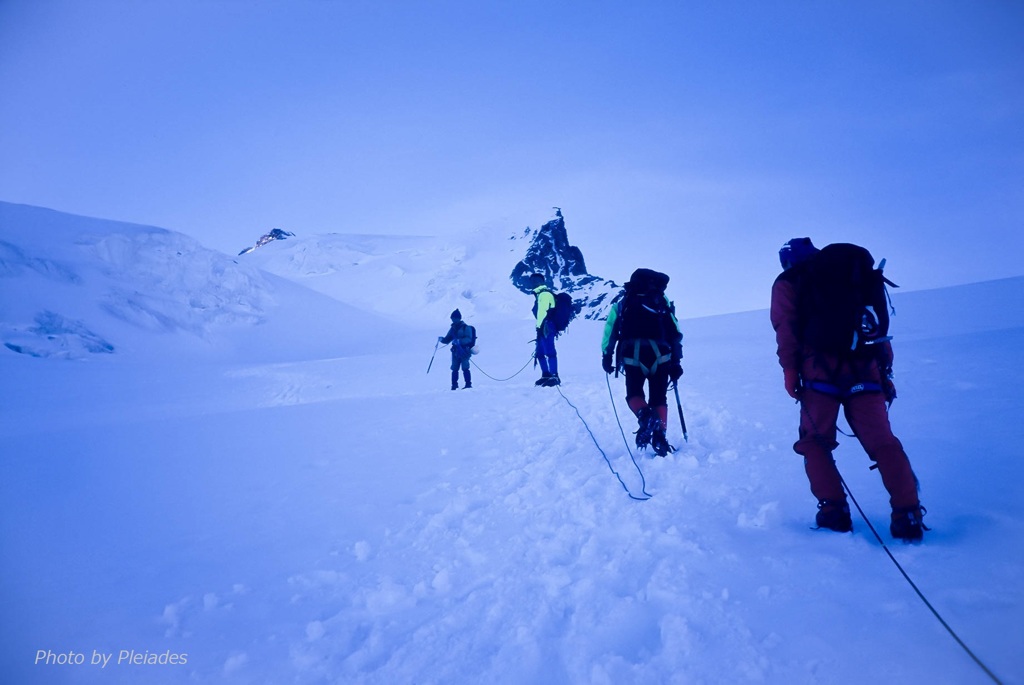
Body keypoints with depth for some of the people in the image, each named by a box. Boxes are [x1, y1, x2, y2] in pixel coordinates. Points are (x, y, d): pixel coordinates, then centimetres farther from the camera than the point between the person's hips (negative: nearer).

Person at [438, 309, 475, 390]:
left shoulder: (466, 327, -4)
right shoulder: (453, 328, 15)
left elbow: (468, 339, -16)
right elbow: (448, 339, 17)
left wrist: (459, 341, -28)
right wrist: (442, 339, -4)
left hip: (464, 351, -6)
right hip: (455, 351, 6)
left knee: (465, 368, -11)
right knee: (454, 369, 3)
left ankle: (468, 384, -6)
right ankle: (454, 385, 9)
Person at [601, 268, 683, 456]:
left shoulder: (622, 302, 19)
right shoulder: (663, 301, 20)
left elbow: (610, 332, 10)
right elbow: (675, 334, 15)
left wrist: (607, 357, 16)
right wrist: (676, 363, 17)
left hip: (633, 357, -1)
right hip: (660, 357, 1)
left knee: (634, 393, 17)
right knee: (659, 398, 15)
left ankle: (644, 415, -15)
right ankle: (659, 436, -1)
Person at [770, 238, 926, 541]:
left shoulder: (788, 281, 13)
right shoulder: (859, 272, 27)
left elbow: (785, 326, -3)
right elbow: (881, 325, 20)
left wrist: (790, 369, -3)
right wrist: (885, 371, 18)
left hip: (820, 369, -4)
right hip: (865, 369, 4)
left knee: (815, 441, 8)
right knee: (882, 442, 7)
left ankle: (834, 510, 2)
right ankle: (907, 516, 1)